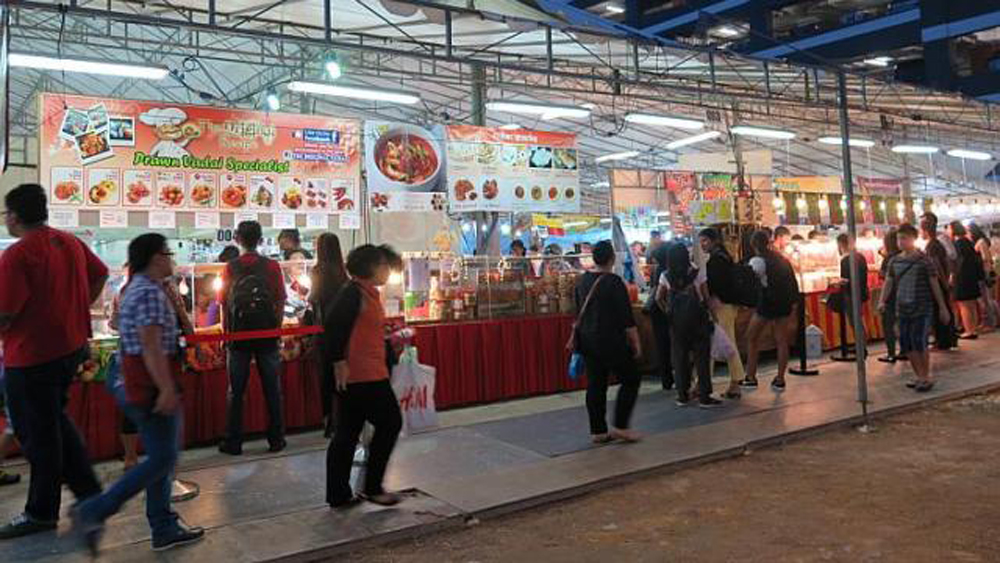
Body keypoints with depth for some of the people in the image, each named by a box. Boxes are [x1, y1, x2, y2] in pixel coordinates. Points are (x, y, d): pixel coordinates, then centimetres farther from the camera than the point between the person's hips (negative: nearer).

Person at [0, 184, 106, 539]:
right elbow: (100, 274, 19)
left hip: (31, 355, -8)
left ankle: (41, 512, 18)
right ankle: (89, 491, 25)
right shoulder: (71, 243, 4)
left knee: (37, 433, 5)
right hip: (72, 346, 8)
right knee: (55, 421, 22)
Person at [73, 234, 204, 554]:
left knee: (163, 457, 13)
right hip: (153, 386, -11)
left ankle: (164, 529, 18)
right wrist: (166, 388, -28)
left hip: (141, 385, 11)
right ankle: (93, 512, -1)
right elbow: (151, 345, -25)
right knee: (162, 459, -5)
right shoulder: (151, 292, -17)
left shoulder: (138, 288, 15)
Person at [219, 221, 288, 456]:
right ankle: (276, 439, 11)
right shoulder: (272, 266, -1)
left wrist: (226, 332, 9)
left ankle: (233, 442, 10)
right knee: (272, 388, 7)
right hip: (267, 332, 0)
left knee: (236, 390, 7)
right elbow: (280, 301, -1)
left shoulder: (230, 268, -1)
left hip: (239, 332, 0)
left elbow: (224, 304, 0)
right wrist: (277, 327, 9)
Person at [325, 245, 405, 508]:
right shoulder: (354, 292, -13)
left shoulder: (369, 293, 15)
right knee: (390, 423, 1)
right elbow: (334, 325, -22)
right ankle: (372, 487, 12)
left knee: (348, 432, 11)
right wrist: (339, 362, -21)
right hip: (361, 375, -9)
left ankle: (339, 494, 19)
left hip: (372, 375, 9)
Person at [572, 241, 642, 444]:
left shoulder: (582, 281, 7)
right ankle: (620, 426, 4)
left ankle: (598, 431, 14)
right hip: (611, 341, -7)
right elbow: (627, 318, -14)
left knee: (595, 384, 10)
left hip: (587, 341, 7)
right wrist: (636, 342, -6)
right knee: (630, 380, 6)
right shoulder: (614, 282, -15)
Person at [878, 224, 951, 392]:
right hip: (903, 309, 5)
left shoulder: (924, 260, -6)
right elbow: (889, 282, 10)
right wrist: (882, 301, -6)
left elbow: (935, 284, -2)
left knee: (919, 343, -10)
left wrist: (942, 307, 0)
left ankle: (927, 377, 6)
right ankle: (919, 376, 21)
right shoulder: (895, 261, 7)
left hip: (922, 308, -5)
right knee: (906, 345, 7)